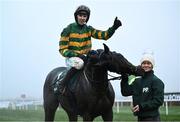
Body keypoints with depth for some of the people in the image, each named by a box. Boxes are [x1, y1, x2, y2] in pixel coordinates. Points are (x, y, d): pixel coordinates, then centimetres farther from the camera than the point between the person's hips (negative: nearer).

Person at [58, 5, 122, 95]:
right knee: (79, 63, -37)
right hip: (71, 58, -5)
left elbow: (104, 35, -5)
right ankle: (62, 84, -26)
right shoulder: (68, 29, -7)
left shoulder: (88, 29, 6)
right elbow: (62, 50, -9)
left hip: (85, 57, 5)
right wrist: (78, 55, -21)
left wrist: (114, 28, -23)